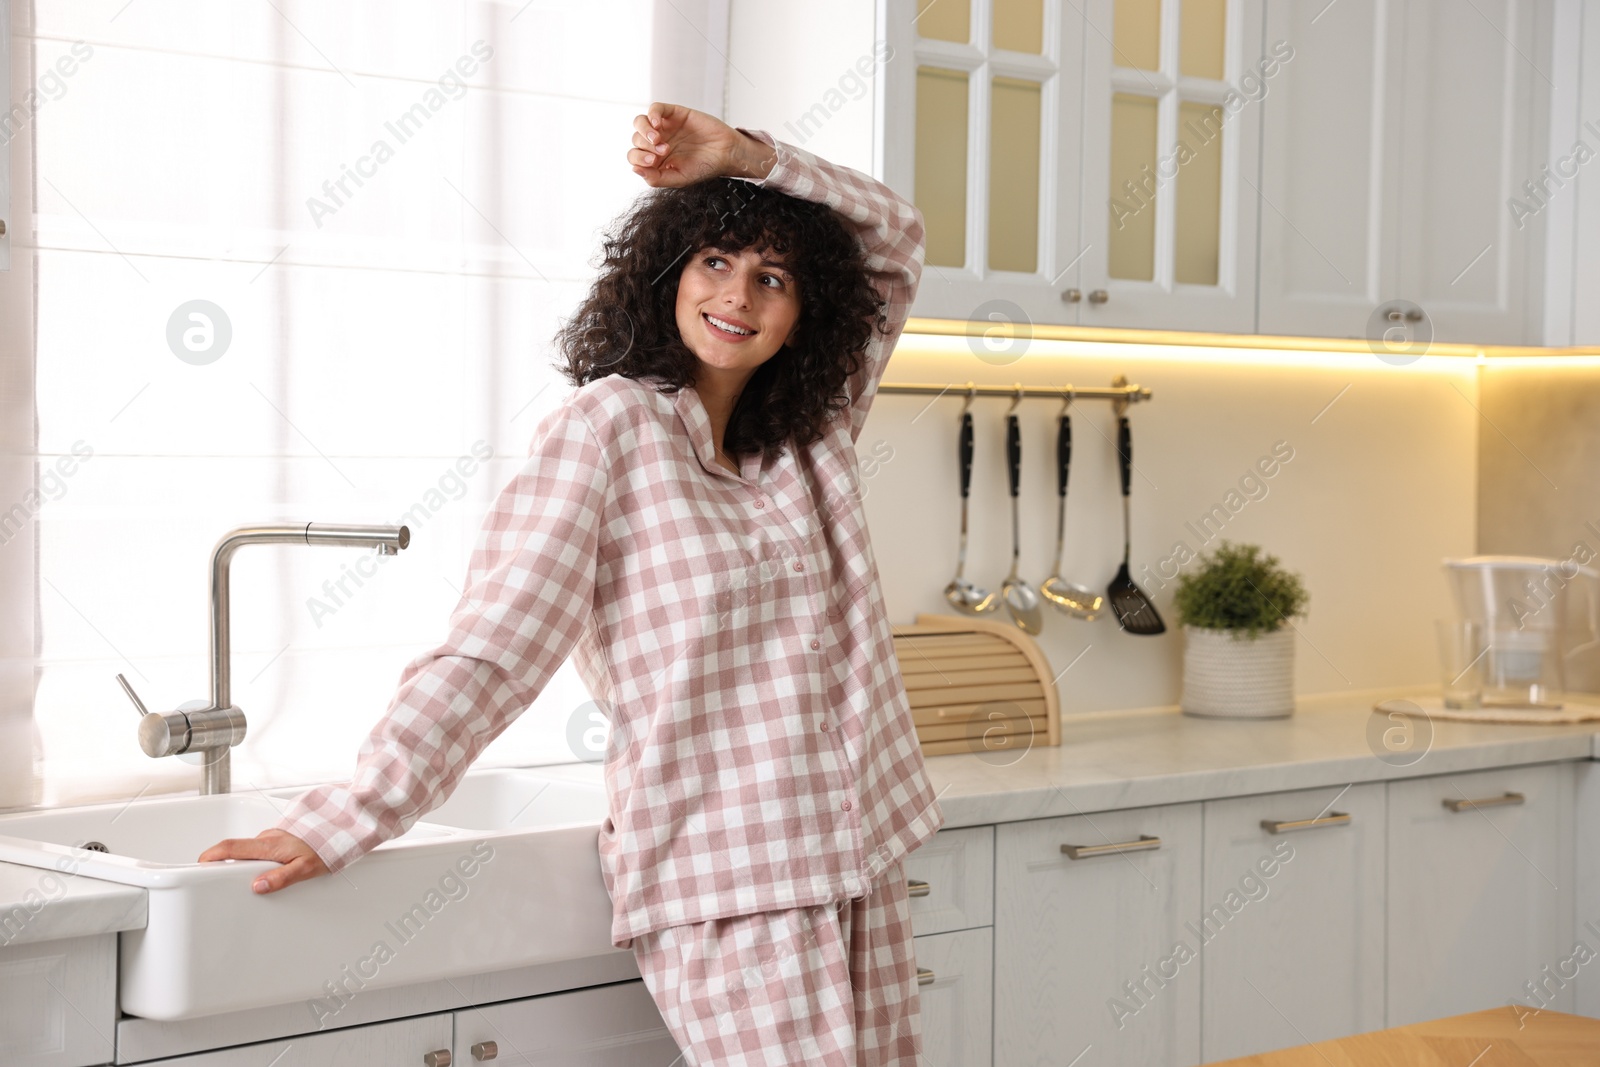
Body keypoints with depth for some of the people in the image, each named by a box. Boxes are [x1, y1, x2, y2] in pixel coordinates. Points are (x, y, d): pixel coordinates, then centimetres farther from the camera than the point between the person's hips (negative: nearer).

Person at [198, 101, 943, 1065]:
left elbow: (896, 236, 18)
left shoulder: (816, 431, 12)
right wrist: (344, 821, -19)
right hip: (721, 881, -6)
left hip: (861, 862, 6)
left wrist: (744, 154, 4)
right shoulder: (610, 426, -6)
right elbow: (495, 641, -11)